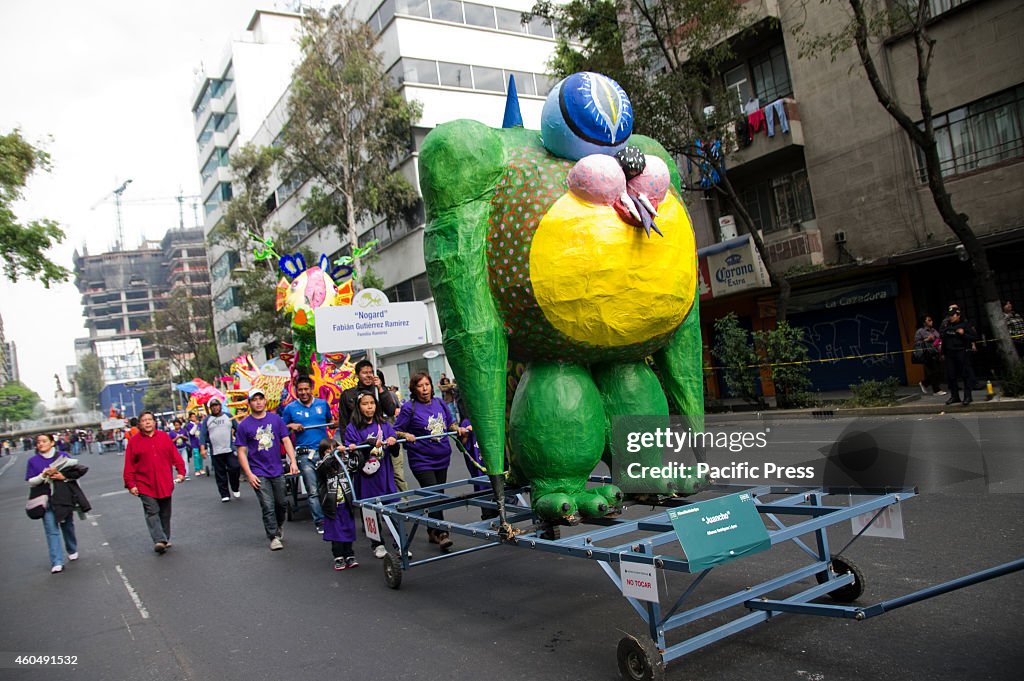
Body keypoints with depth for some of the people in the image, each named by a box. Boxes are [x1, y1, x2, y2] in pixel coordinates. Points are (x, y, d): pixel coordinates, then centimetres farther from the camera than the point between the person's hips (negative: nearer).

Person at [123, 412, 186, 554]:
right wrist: (131, 484, -5)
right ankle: (159, 540, -16)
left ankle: (165, 539, 21)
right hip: (145, 485, -3)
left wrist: (181, 471, -1)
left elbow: (175, 455, 7)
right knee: (152, 512, -11)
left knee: (165, 513, 10)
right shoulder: (134, 442, 0)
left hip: (165, 484, 3)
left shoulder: (164, 437, 6)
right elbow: (129, 466, -1)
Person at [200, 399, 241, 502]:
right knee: (220, 474, 4)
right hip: (215, 452, 1)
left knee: (235, 468, -10)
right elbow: (203, 435, 1)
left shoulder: (228, 417, 8)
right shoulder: (207, 420, 8)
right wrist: (202, 448, -11)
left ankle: (235, 489, 14)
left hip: (230, 450, -1)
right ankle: (225, 495, 12)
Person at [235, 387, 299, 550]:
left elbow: (286, 440, 2)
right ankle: (274, 537, 6)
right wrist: (249, 474, -10)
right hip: (259, 473, -3)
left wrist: (293, 461, -9)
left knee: (280, 503, 14)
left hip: (277, 470, 3)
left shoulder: (276, 419, 2)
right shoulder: (244, 425, -4)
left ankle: (279, 526, 39)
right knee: (268, 507, -5)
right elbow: (242, 452, -4)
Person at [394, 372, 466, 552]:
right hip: (421, 460, -6)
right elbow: (396, 430, -6)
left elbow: (450, 422, 20)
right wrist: (406, 435, -24)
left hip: (442, 458, 6)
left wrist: (457, 428, 0)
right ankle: (441, 533, -6)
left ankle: (432, 532, 27)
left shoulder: (439, 403, 5)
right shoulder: (409, 408, -10)